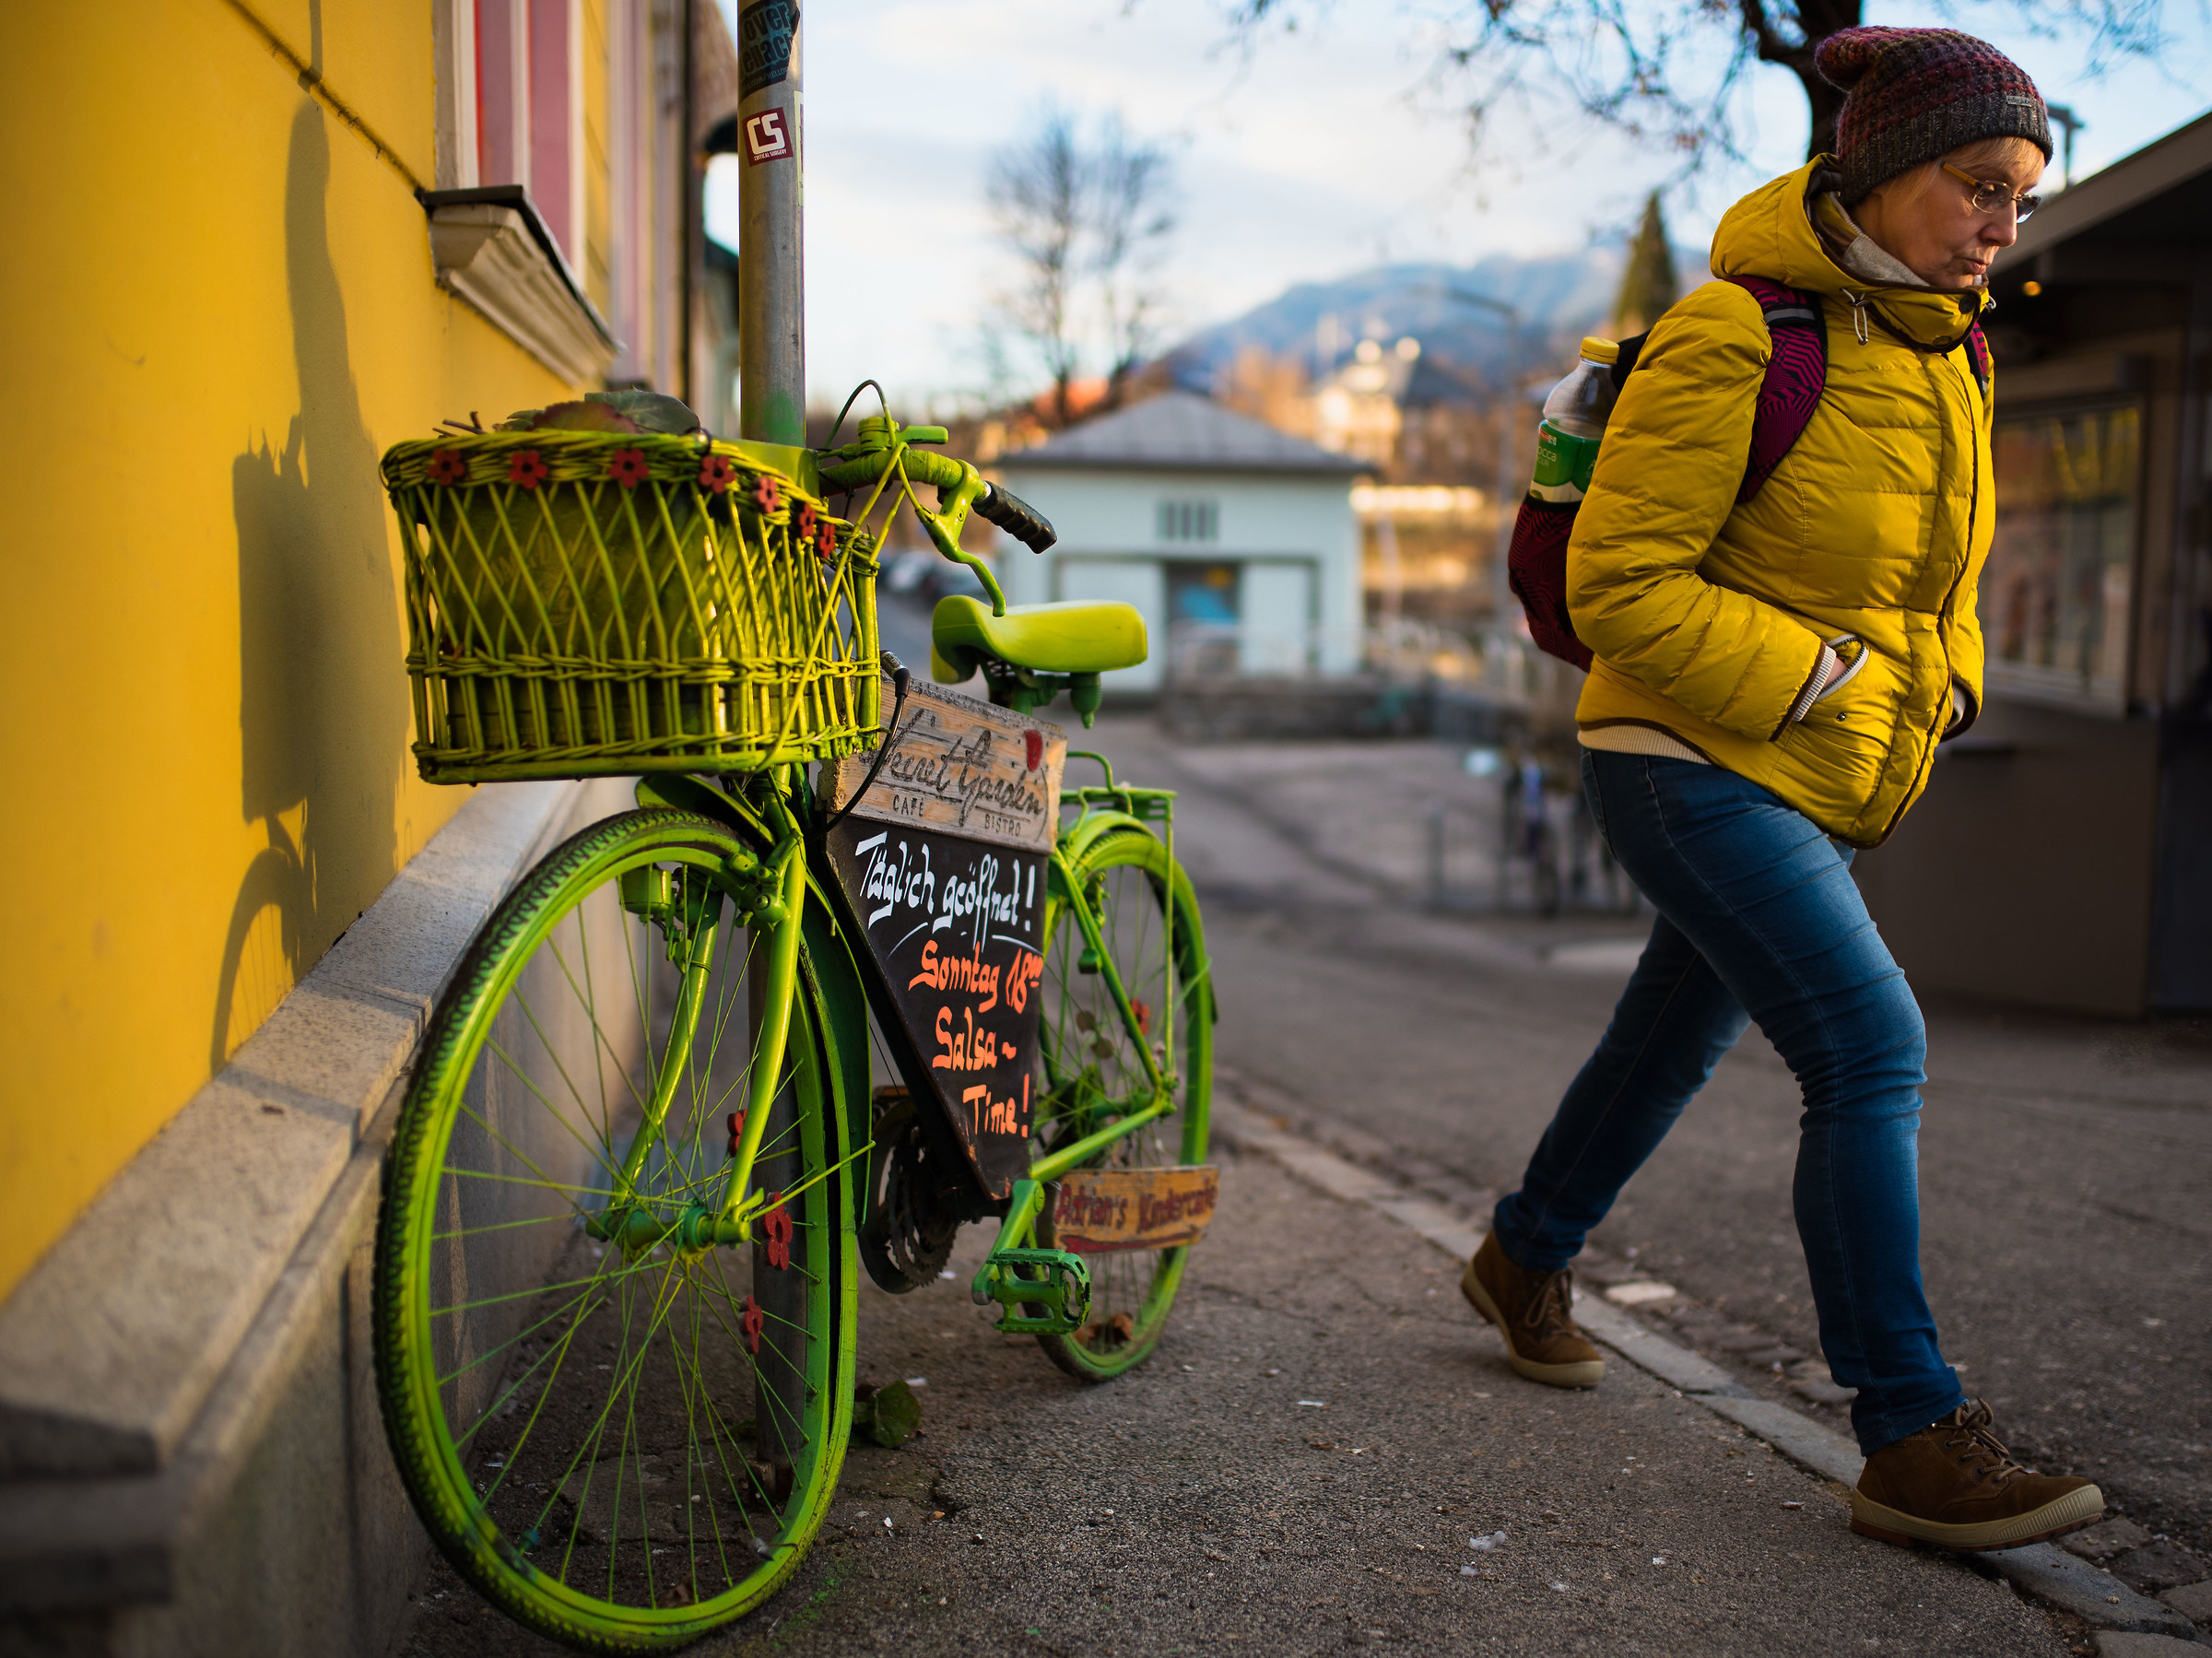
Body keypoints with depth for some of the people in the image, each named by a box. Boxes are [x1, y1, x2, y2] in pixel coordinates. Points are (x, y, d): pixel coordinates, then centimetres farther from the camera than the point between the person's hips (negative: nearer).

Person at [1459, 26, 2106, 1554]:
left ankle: (1526, 1259, 41)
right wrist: (1819, 678, -20)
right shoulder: (1736, 339, -18)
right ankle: (1913, 1441, -7)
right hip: (1695, 764, -9)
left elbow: (1935, 565, 23)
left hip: (1816, 784, 9)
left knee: (1680, 1033, 19)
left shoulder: (1942, 347, 9)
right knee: (1872, 1054, -15)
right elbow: (1620, 585, -20)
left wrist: (1940, 683, 5)